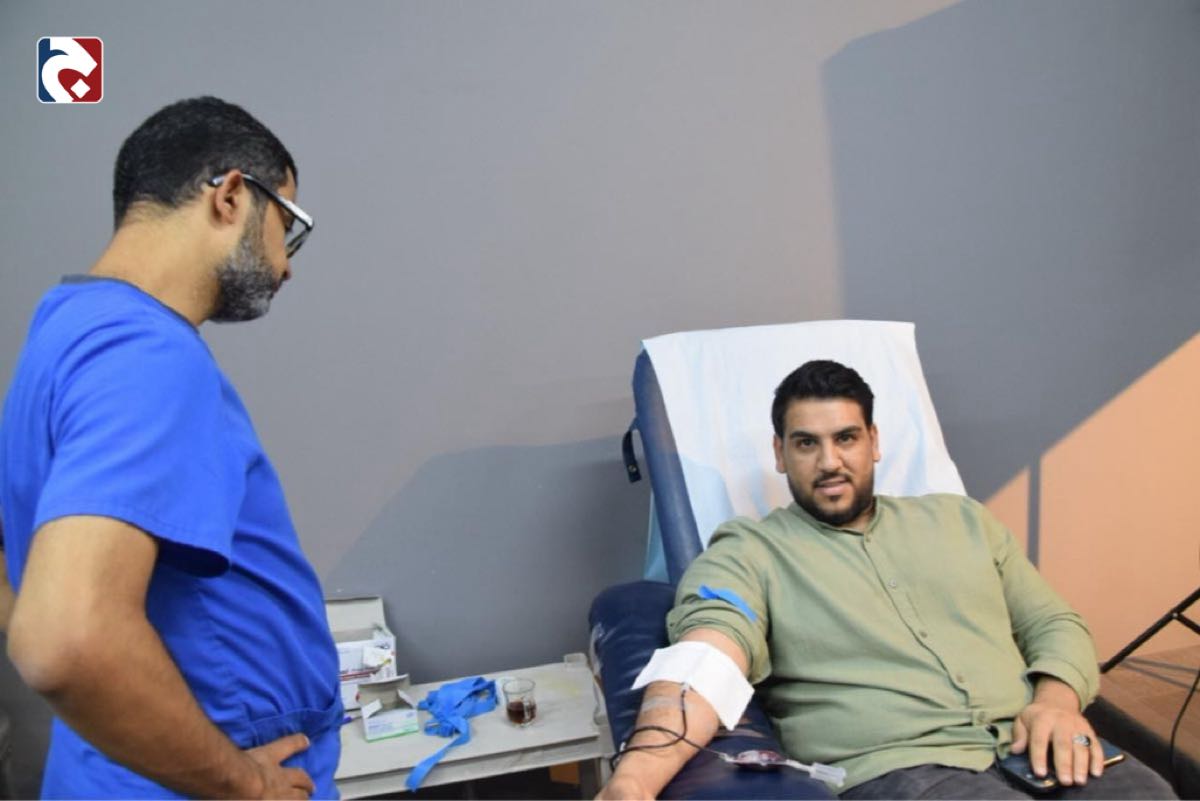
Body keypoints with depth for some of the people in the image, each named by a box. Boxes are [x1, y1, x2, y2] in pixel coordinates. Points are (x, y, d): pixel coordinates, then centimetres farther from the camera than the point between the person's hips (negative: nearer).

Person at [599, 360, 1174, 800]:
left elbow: (1054, 625, 23)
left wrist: (1057, 698, -1)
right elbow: (705, 659, -13)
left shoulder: (961, 520, 21)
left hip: (1036, 751, 5)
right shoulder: (748, 555, 5)